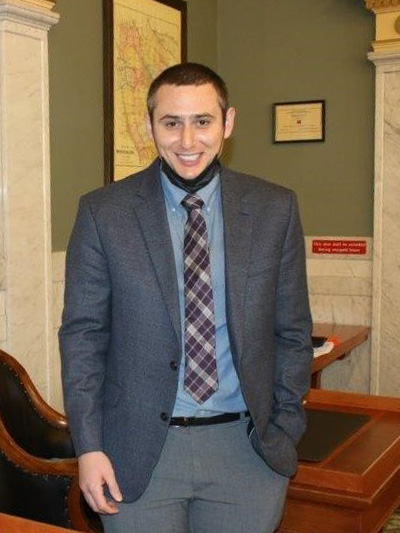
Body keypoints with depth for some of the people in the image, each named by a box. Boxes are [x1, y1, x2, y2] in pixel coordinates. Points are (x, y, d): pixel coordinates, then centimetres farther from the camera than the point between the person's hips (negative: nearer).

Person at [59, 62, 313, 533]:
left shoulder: (274, 210, 0)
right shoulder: (103, 212, -3)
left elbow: (292, 331, 5)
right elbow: (82, 334, -1)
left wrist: (284, 433, 1)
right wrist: (88, 446, -5)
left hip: (246, 447, 1)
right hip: (139, 452, -1)